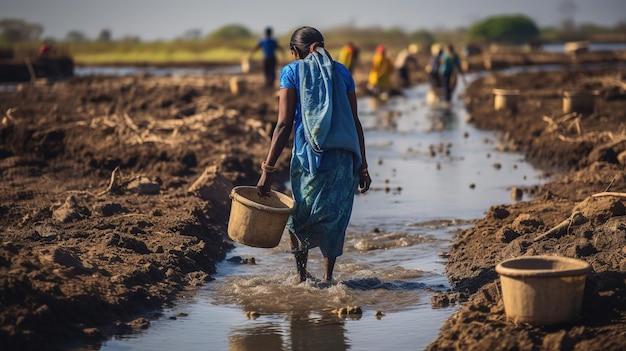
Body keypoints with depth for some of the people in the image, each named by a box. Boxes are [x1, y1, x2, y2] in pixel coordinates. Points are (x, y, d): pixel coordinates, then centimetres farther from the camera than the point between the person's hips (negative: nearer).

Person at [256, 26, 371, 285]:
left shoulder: (292, 72, 2)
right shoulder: (342, 72, 12)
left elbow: (284, 125, -6)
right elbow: (355, 123, 9)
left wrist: (267, 170, -6)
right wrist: (362, 166, 13)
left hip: (308, 155, -2)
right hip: (343, 156, 3)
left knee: (299, 214, 17)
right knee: (334, 215, 16)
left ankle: (302, 273, 16)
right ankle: (327, 276, 17)